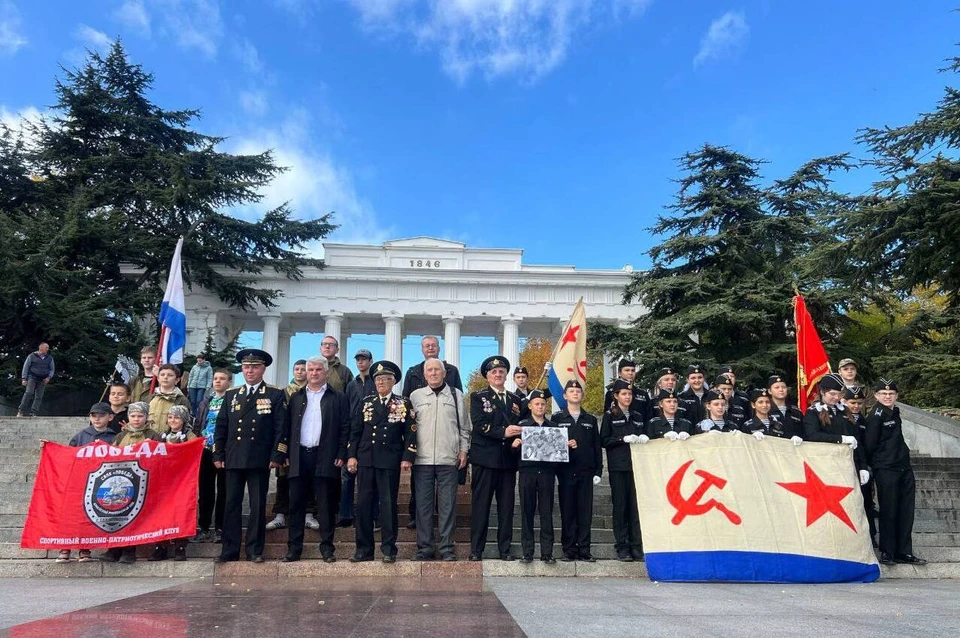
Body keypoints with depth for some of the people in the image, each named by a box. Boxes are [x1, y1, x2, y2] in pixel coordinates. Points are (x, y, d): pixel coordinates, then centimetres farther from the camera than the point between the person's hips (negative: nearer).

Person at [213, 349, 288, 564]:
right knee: (231, 505, 6)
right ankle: (229, 550, 14)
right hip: (233, 459, 3)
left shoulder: (276, 396, 3)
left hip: (260, 461, -3)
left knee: (258, 506, 3)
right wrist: (218, 455, 6)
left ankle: (255, 551, 12)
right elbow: (221, 427, 14)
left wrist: (277, 457, -9)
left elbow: (281, 429, -2)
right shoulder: (231, 395, 14)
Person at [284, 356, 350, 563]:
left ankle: (327, 548, 10)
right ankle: (294, 548, 14)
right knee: (296, 505, 6)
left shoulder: (338, 398, 4)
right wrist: (286, 455, 4)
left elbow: (345, 428, 0)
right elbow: (287, 426, 12)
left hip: (325, 458, -3)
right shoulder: (296, 397, 14)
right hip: (299, 458, 3)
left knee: (326, 506, 2)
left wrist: (341, 455, -7)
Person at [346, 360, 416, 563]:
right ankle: (364, 550, 13)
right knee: (364, 504, 4)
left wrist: (407, 458, -7)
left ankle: (389, 550, 9)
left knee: (388, 504, 1)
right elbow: (355, 431, 11)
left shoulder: (403, 404, 4)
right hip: (366, 459, 3)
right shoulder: (366, 402, 11)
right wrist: (351, 455, 4)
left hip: (390, 461, -3)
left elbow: (410, 433, 1)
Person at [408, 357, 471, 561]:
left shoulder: (456, 395, 8)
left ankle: (447, 548, 11)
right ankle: (425, 548, 13)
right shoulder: (415, 396, 9)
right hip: (422, 459, 1)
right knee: (423, 504, 4)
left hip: (448, 459, -1)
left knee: (447, 505, 2)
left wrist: (463, 450, 4)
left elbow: (464, 427, 11)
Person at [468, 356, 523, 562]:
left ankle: (505, 550, 13)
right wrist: (503, 432, -21)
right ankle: (476, 550, 6)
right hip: (485, 458, -4)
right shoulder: (478, 397, 4)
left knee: (507, 506, 6)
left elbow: (518, 427, 17)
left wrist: (519, 416, -6)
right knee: (481, 505, 0)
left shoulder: (515, 399, 17)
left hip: (508, 459, 4)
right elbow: (479, 424, -9)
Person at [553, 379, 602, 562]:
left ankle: (584, 550, 9)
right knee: (567, 511, 1)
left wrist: (598, 471, 4)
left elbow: (597, 447, 10)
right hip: (565, 472, -2)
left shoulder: (591, 420, 13)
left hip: (586, 472, 2)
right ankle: (569, 550, 9)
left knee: (585, 512, 2)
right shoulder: (557, 418, 7)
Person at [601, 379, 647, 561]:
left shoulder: (638, 416, 17)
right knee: (620, 506, -1)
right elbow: (604, 441, -3)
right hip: (618, 466, -3)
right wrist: (624, 439, -13)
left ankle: (636, 546, 8)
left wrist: (643, 439, -1)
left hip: (636, 465, 4)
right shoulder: (610, 415, 4)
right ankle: (622, 547, 5)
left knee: (636, 506, 0)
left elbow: (643, 437, 21)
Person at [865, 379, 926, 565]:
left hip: (904, 468, 7)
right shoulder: (876, 415, -12)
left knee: (906, 512, 9)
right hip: (885, 470, -7)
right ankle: (887, 552, 9)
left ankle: (904, 552, 18)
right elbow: (869, 445, -10)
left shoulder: (895, 412, 12)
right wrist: (871, 464, -2)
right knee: (889, 511, -2)